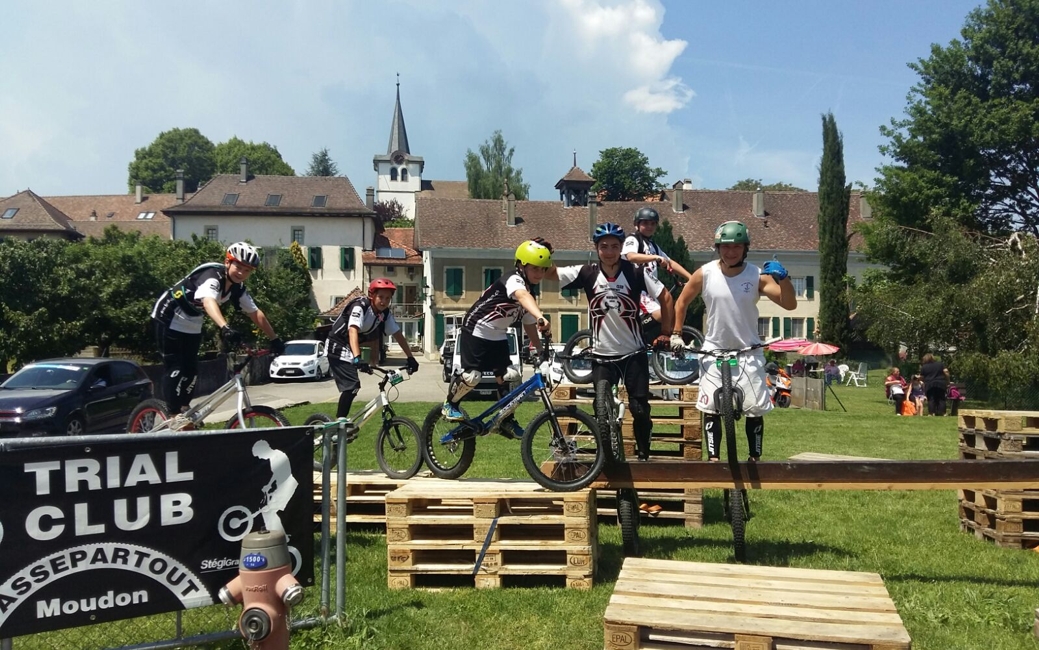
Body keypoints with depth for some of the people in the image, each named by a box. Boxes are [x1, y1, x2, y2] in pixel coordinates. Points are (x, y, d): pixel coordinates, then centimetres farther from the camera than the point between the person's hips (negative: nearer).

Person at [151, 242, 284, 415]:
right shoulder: (211, 276, -31)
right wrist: (225, 328, -68)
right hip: (169, 318, -8)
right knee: (175, 370, -9)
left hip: (191, 324, 8)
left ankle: (184, 412, 21)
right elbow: (209, 302, -51)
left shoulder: (238, 288, -6)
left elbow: (255, 313, 2)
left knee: (191, 370, 7)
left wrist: (274, 339, 0)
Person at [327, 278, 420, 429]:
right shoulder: (360, 307, -27)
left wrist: (410, 357, -5)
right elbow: (353, 331, -40)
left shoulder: (385, 313, -5)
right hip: (338, 347, -8)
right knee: (352, 386, -19)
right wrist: (357, 358, -54)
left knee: (352, 387, 11)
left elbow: (398, 335, 1)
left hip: (350, 349, 8)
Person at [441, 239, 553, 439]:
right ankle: (450, 405, 14)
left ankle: (507, 421, 11)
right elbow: (523, 297, -47)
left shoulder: (529, 294, 5)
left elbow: (529, 326, 15)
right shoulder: (513, 280, -22)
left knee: (507, 377, -2)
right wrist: (541, 317, -65)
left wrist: (541, 351, 11)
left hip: (498, 337, 8)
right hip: (476, 331, -8)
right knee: (471, 375, -12)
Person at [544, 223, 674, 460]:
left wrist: (666, 333, -1)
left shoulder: (636, 273, -9)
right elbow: (551, 273, -10)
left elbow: (665, 297, -1)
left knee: (640, 409, 2)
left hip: (634, 354, -1)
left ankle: (643, 455, 22)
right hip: (602, 356, 1)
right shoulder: (587, 273, -6)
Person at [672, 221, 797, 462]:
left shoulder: (757, 276, -10)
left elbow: (790, 304, -15)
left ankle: (755, 458, 14)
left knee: (756, 409, 0)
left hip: (748, 351, 0)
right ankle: (713, 458, 7)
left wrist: (783, 277, -32)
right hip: (714, 349, 1)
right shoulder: (704, 274, -8)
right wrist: (676, 334, 1)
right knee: (710, 408, -1)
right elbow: (682, 302, 5)